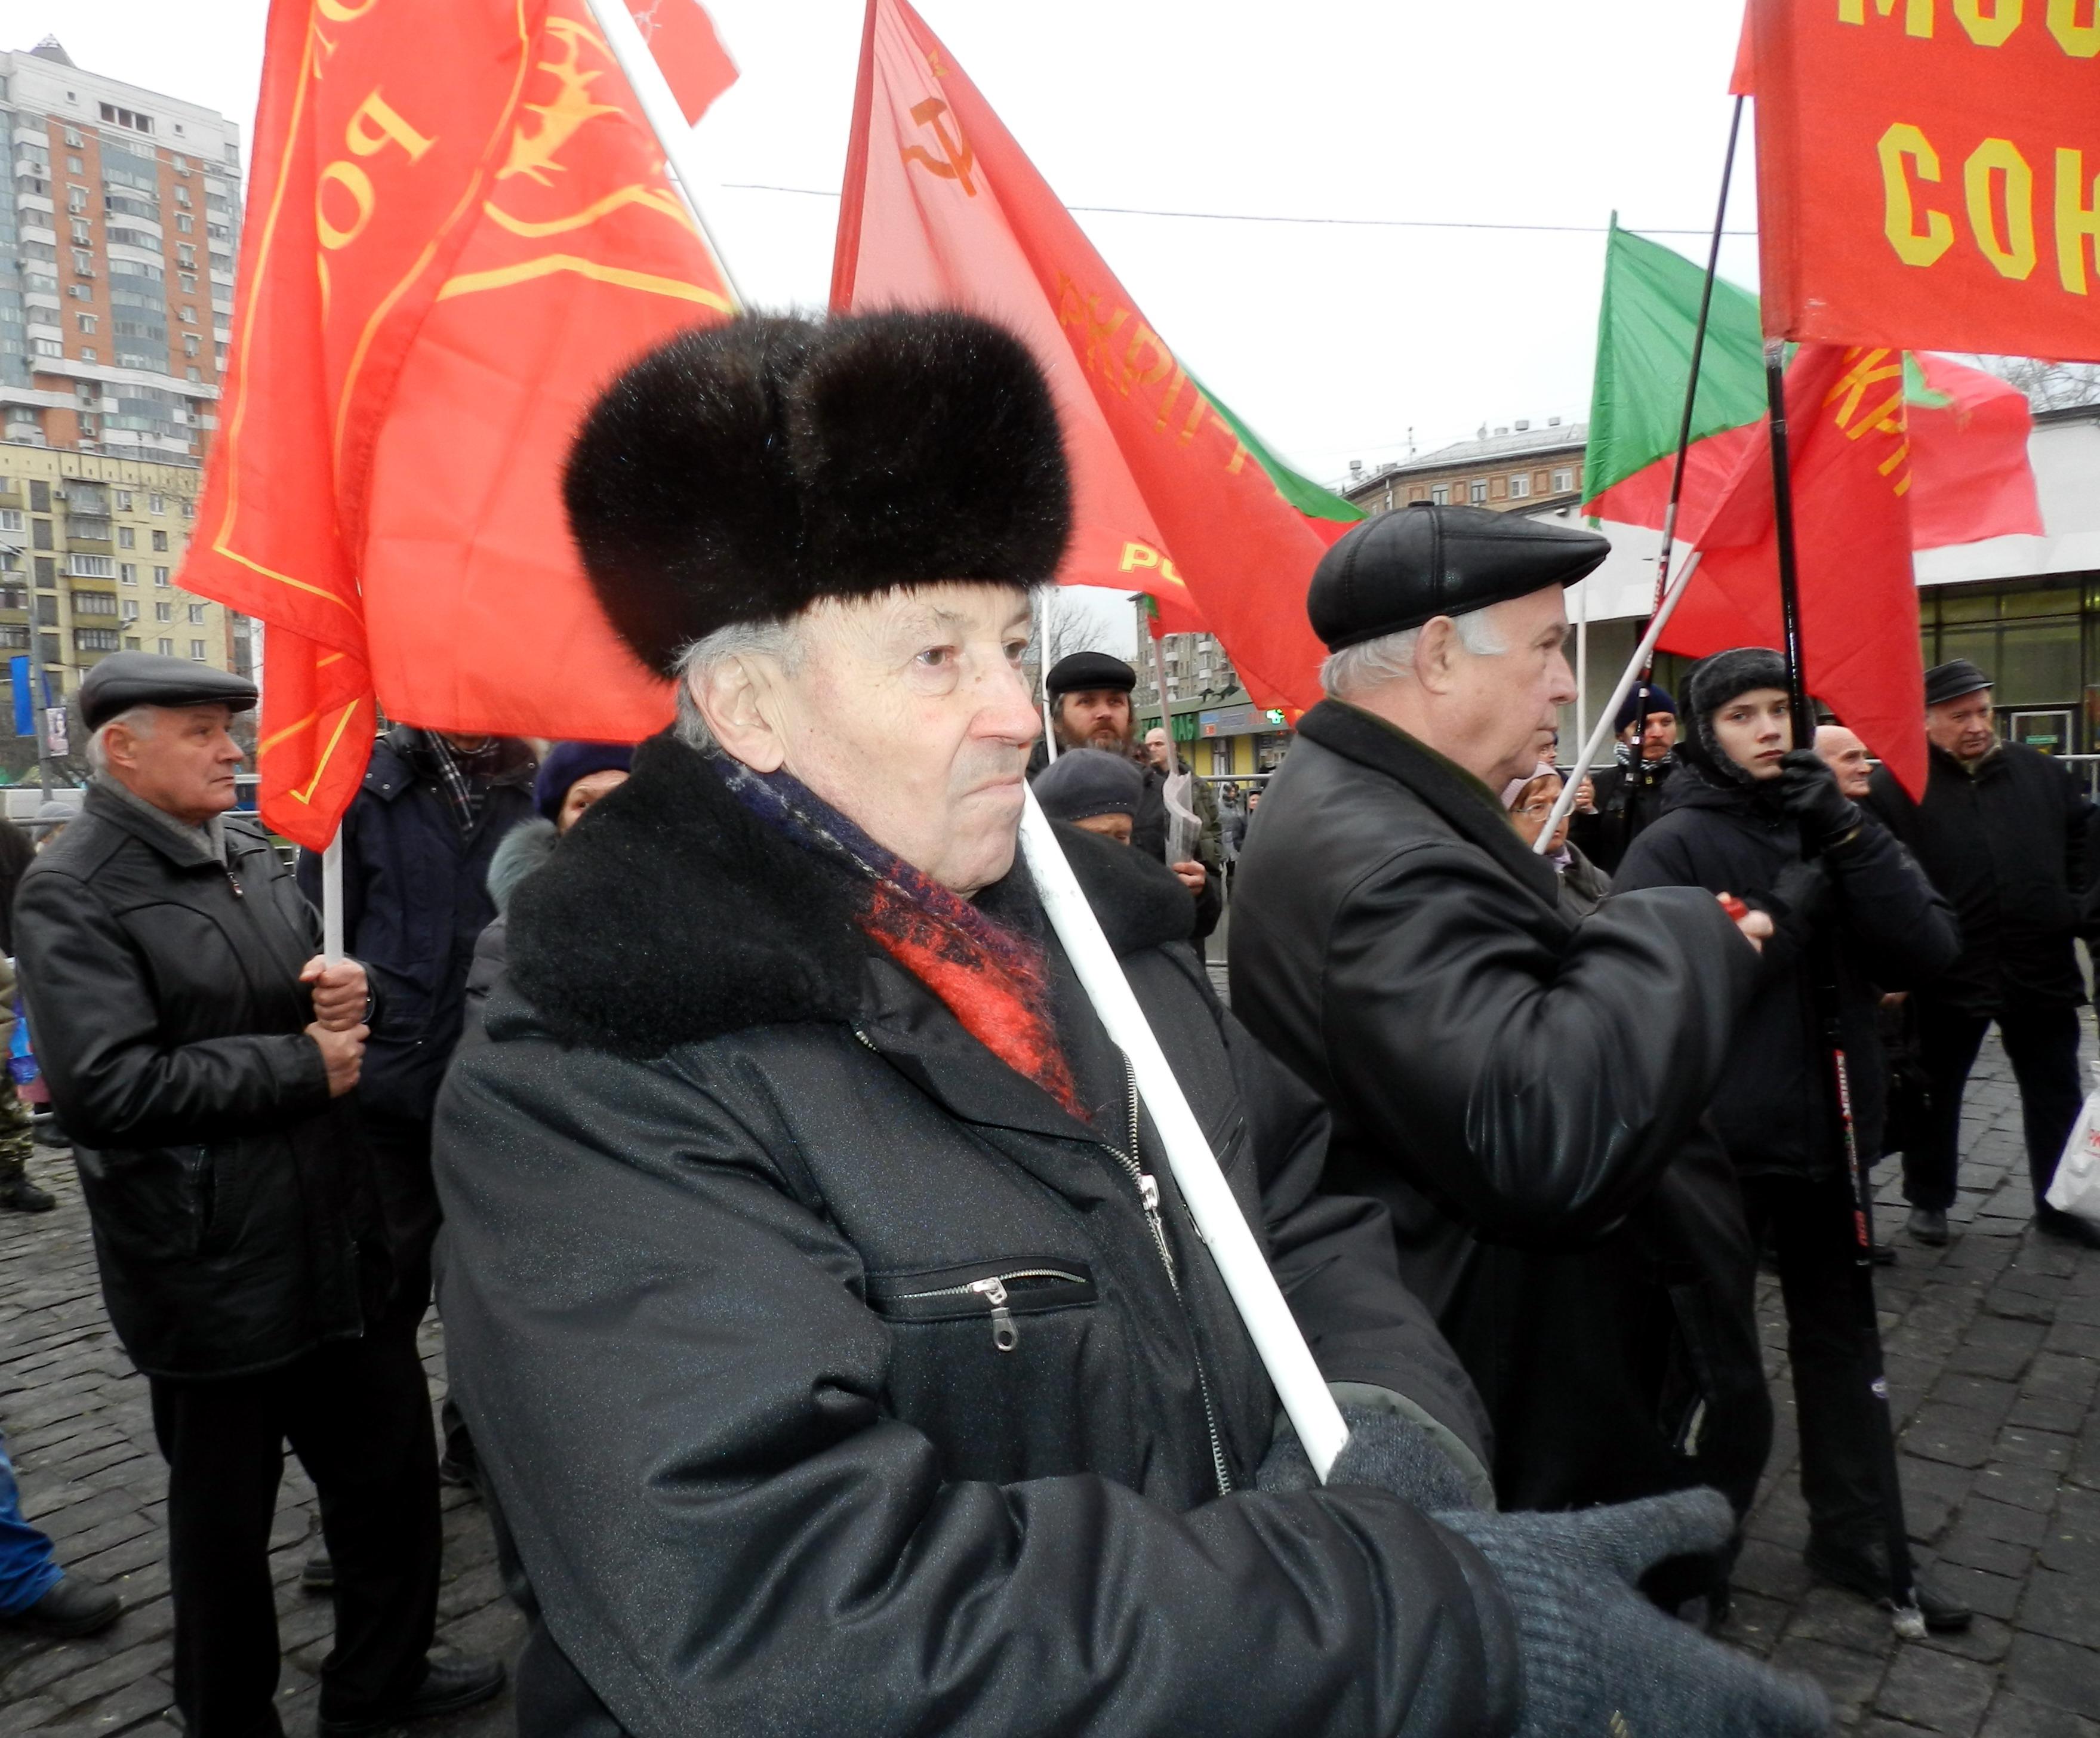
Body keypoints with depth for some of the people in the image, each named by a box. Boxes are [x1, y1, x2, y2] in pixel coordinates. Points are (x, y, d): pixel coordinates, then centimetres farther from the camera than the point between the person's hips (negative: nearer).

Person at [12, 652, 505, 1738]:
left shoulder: (250, 854, 9)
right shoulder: (72, 896, -14)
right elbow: (104, 1085, -25)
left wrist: (342, 989, -2)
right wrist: (303, 1065, -18)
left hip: (337, 1234, 7)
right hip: (213, 1269, -7)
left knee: (393, 1464, 19)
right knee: (225, 1517, 13)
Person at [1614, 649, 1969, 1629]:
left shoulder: (1829, 825, 5)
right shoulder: (1675, 845, -11)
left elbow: (1930, 954, -6)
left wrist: (1849, 835, -16)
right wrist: (1783, 920, -23)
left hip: (1826, 1132, 6)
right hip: (1716, 1142, -5)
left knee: (1840, 1332, 18)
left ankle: (1853, 1537, 35)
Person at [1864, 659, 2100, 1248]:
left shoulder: (2040, 773, 5)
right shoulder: (1896, 787, -9)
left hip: (2041, 969, 4)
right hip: (1946, 974, -3)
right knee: (1936, 1096, 12)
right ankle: (1928, 1200, 28)